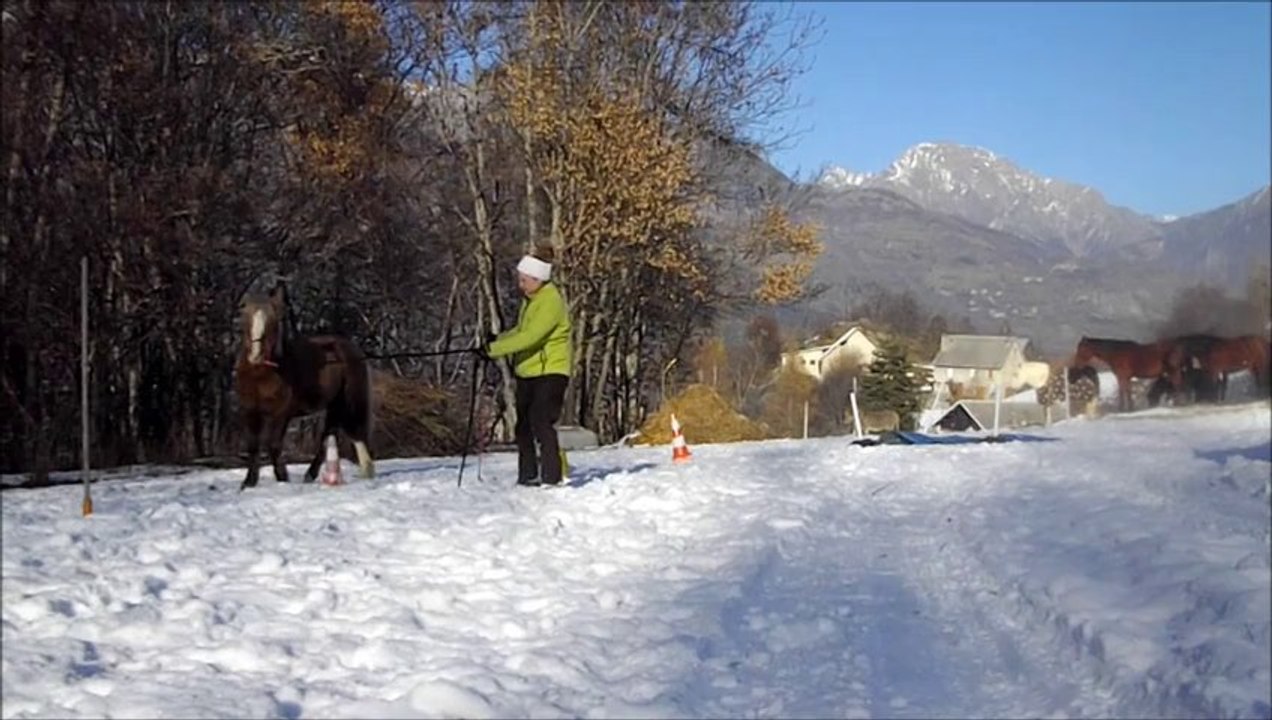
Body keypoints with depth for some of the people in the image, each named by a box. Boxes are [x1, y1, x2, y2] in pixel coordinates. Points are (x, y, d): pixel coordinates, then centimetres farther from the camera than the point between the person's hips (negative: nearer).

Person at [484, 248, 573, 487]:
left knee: (541, 422, -17)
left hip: (549, 372, -9)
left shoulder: (551, 302, -18)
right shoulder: (530, 300, 13)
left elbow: (530, 337, -26)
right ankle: (527, 476, 18)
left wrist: (495, 349, -24)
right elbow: (520, 331, 22)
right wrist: (495, 341, 3)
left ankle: (552, 477, -14)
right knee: (524, 426, 10)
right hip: (527, 373, 10)